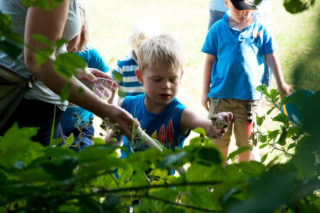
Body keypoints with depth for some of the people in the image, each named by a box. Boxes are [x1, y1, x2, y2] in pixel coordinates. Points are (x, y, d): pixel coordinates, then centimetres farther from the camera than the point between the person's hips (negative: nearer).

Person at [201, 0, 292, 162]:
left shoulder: (260, 28, 3)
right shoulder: (218, 29, 1)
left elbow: (271, 58, 11)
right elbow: (209, 60, 5)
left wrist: (281, 85, 15)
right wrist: (205, 92, 5)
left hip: (250, 94, 0)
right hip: (221, 94, 0)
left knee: (246, 140, 9)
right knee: (219, 138, 8)